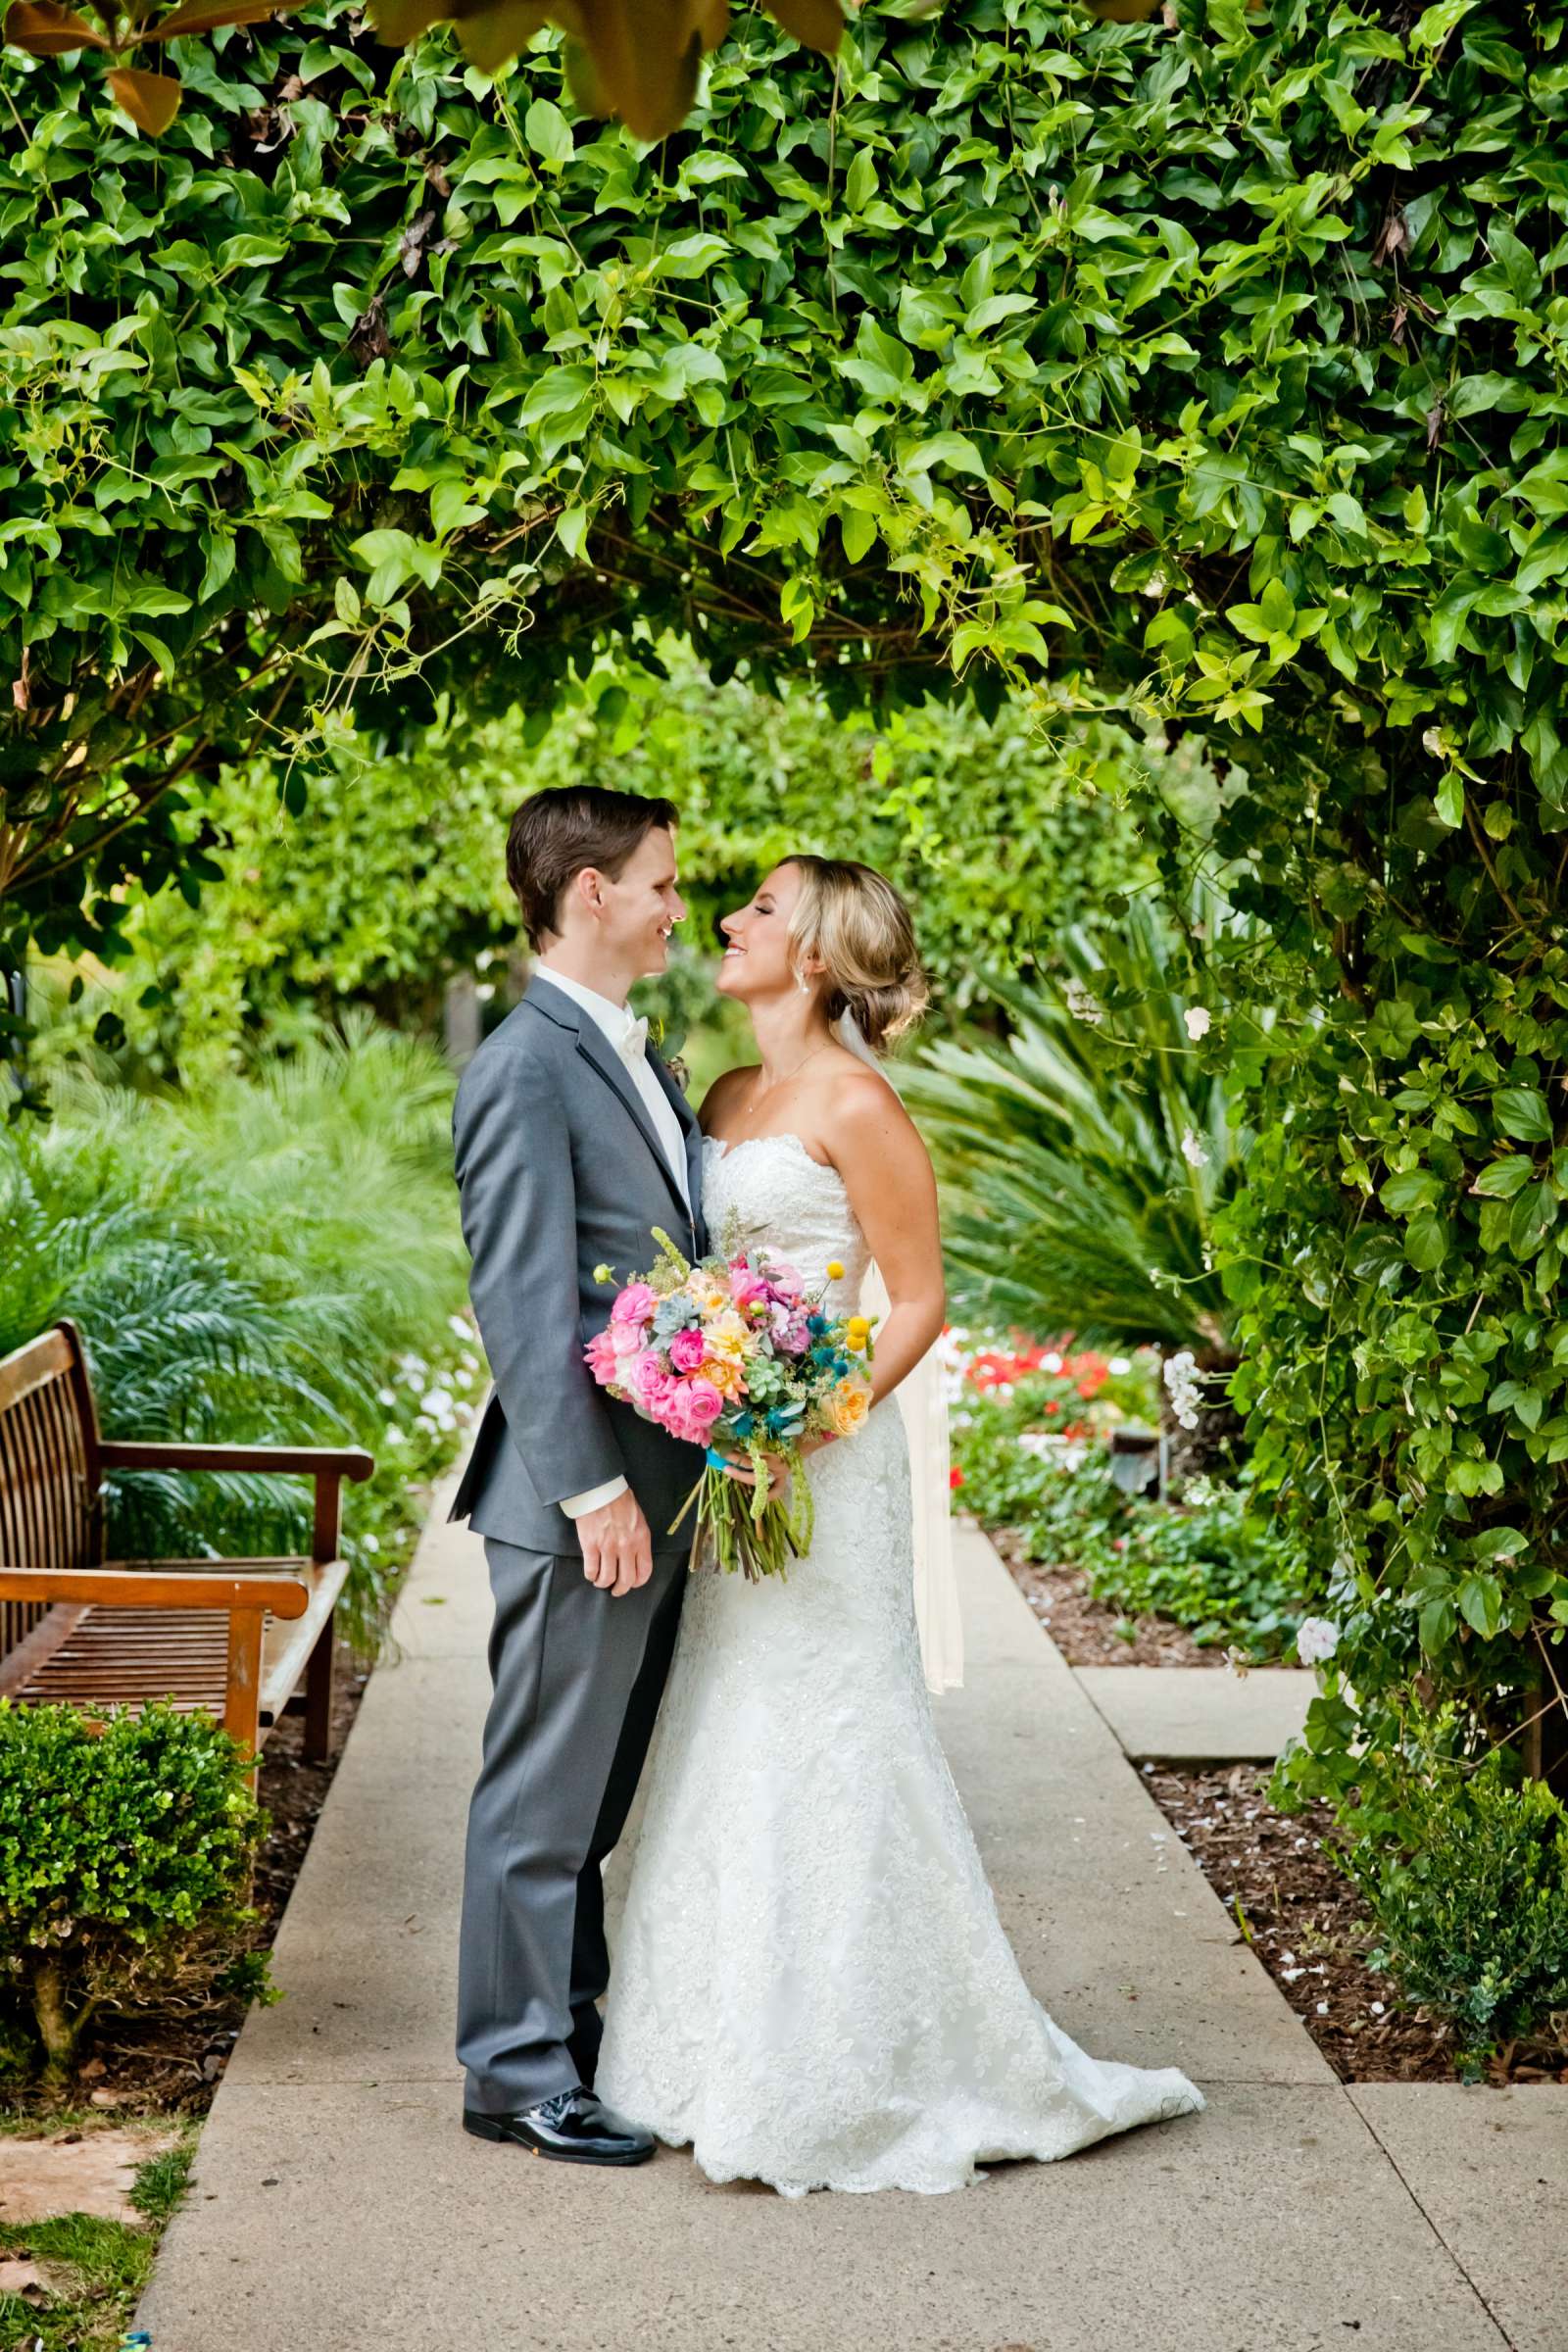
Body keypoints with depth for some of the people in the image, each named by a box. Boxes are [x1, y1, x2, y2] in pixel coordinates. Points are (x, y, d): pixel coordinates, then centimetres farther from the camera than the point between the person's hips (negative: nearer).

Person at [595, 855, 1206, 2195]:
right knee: (728, 1744, 11)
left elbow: (921, 1299, -11)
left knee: (824, 1747, -4)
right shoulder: (728, 1099, 13)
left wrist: (826, 1422, -22)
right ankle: (743, 2047, 21)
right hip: (723, 1458, 8)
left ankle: (856, 2077, 5)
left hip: (821, 1464, -8)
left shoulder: (855, 1106, -11)